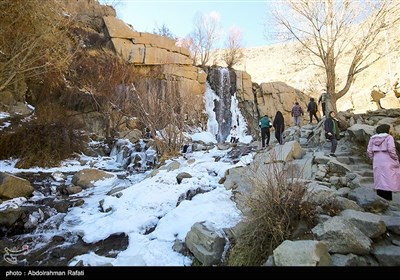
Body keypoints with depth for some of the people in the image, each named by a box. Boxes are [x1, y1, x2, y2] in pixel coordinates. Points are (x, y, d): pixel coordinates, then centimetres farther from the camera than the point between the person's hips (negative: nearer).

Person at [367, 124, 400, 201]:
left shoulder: (372, 138, 9)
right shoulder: (389, 137, -4)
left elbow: (369, 151, 5)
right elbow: (391, 150, -14)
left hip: (377, 162, 5)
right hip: (387, 161, -5)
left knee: (379, 181, 9)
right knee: (388, 181, -2)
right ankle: (387, 199, -3)